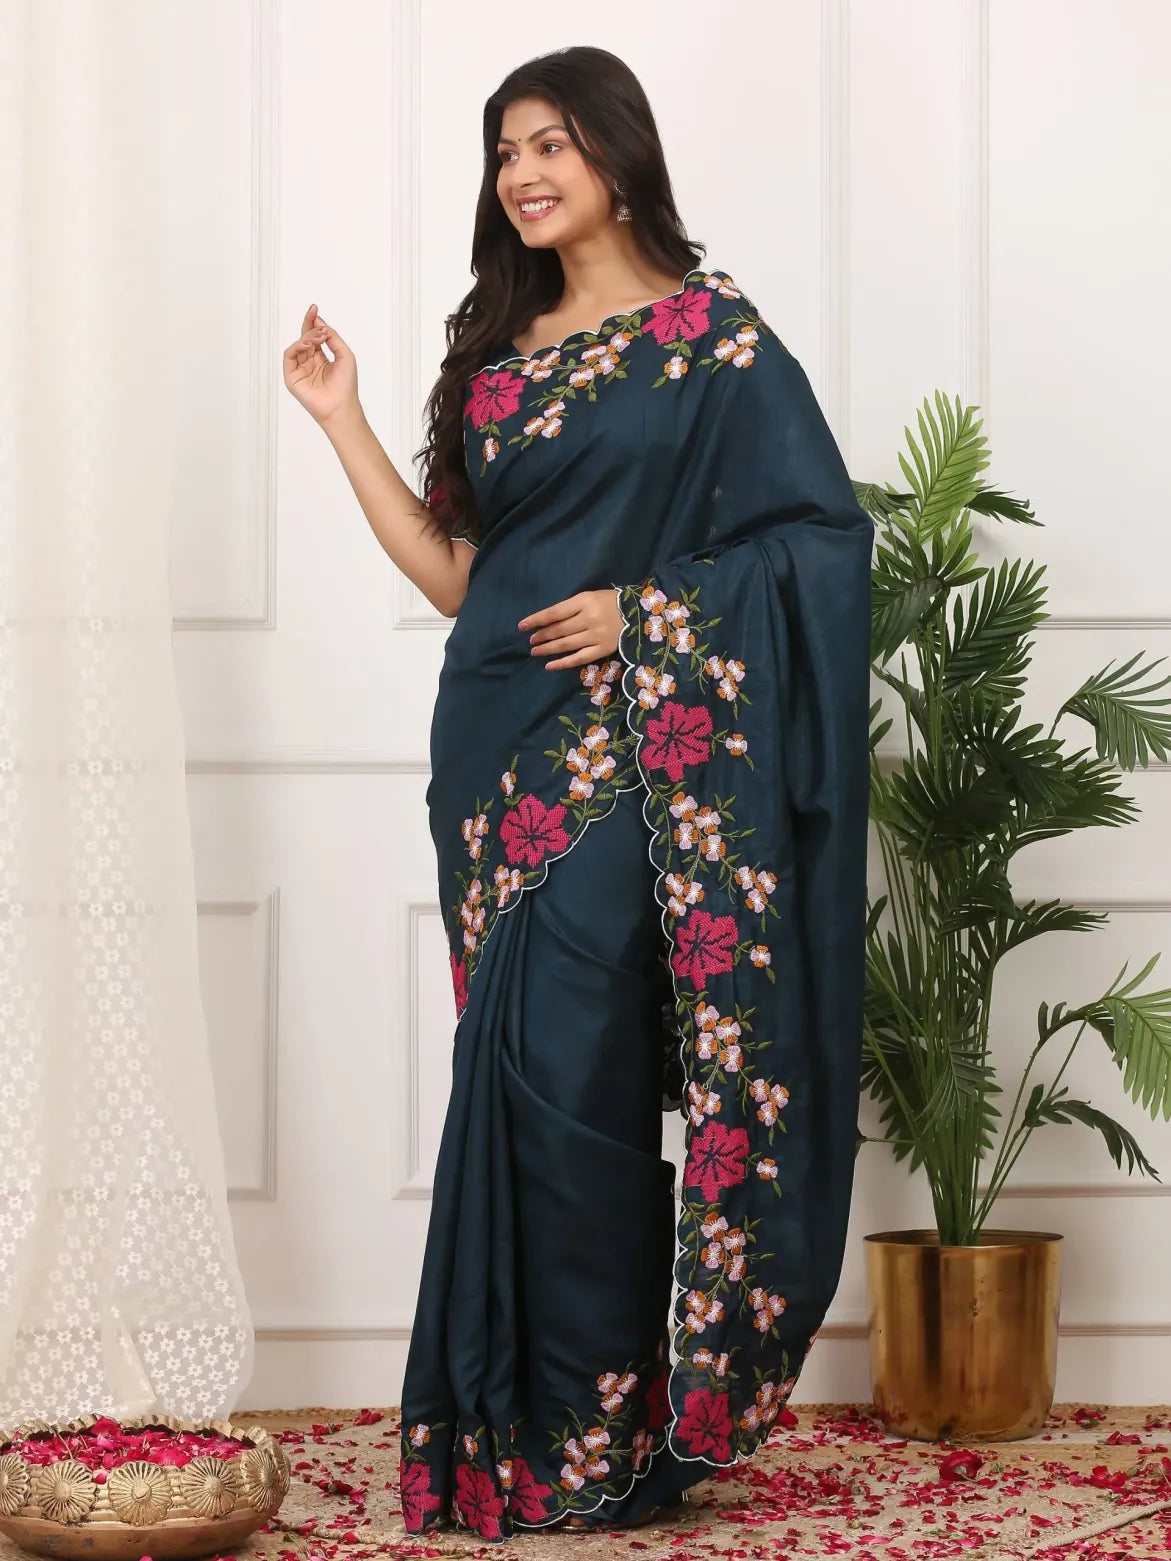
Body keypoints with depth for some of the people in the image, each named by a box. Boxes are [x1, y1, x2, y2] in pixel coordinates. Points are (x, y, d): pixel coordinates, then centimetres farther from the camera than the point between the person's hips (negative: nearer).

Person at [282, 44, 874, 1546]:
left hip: (639, 744, -6)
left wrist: (651, 606, -14)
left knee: (571, 1067, -10)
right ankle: (522, 1429, 12)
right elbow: (454, 570, 12)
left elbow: (820, 529, -6)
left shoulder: (709, 329, -2)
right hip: (505, 745, 6)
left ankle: (599, 1444, -1)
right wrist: (343, 420, 10)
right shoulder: (501, 352, 17)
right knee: (523, 1072, 5)